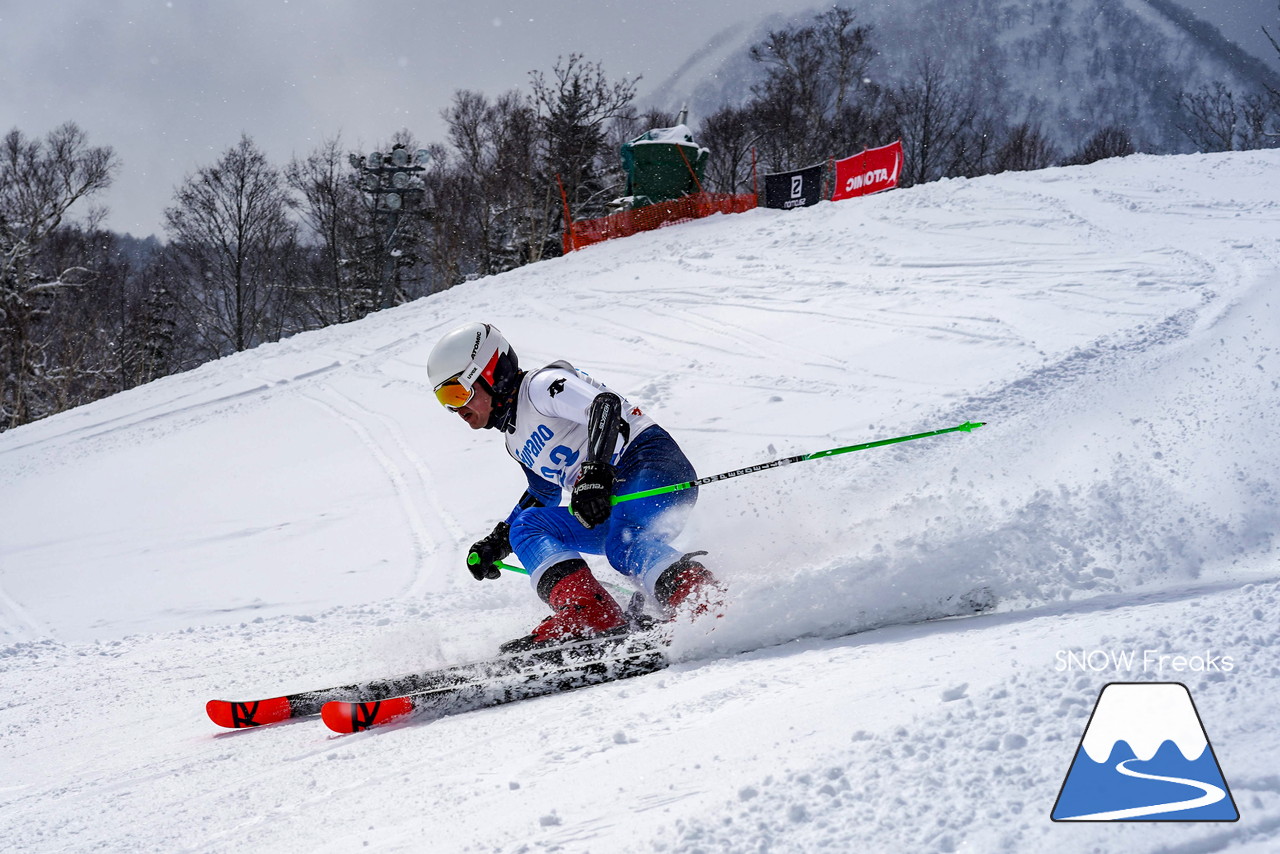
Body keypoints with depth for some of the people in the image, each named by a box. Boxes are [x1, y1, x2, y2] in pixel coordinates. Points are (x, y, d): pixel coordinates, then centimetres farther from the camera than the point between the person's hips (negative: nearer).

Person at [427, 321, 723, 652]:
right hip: (612, 504, 9)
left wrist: (595, 472, -37)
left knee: (623, 546, -35)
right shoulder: (515, 438, 23)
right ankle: (587, 613, -27)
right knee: (527, 527, -4)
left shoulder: (541, 385, -6)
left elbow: (605, 403, -24)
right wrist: (496, 542, 28)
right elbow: (545, 494, 37)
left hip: (653, 463, -9)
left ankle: (711, 607, -49)